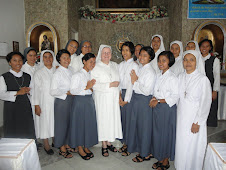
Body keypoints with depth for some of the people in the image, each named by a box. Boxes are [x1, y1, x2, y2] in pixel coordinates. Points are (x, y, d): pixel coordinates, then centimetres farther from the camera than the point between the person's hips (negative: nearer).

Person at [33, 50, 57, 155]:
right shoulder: (39, 73, -3)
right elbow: (36, 89, -5)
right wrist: (36, 105, -8)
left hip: (56, 101, 3)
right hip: (44, 102, -3)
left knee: (55, 120, 10)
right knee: (45, 121, 4)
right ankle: (46, 145, 20)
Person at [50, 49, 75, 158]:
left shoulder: (71, 69, 7)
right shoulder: (57, 73, -14)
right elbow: (53, 91, -18)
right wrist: (67, 92, -19)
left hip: (71, 100, 7)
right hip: (62, 101, -7)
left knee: (69, 123, 15)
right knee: (62, 124, 5)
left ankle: (66, 145, 33)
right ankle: (62, 149, 21)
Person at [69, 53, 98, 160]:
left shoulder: (91, 74, 10)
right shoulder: (77, 75, -11)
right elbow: (72, 90, -18)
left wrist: (92, 88, 2)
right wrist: (86, 88, -23)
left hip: (90, 101, 7)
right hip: (80, 101, -6)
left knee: (89, 123, 11)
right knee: (80, 124, 3)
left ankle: (86, 147, 27)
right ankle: (80, 148, 21)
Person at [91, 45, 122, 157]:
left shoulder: (114, 65, 12)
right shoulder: (96, 67, -6)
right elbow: (94, 85, -15)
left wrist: (119, 95, 6)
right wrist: (109, 85, -18)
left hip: (113, 98, 5)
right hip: (102, 98, -5)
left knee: (113, 119, 8)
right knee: (103, 120, 1)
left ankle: (109, 143, 25)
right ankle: (104, 146, 16)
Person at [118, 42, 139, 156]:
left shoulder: (134, 65, -7)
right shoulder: (121, 65, 13)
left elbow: (131, 84, -11)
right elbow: (118, 81, 10)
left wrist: (126, 99, -11)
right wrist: (119, 95, -1)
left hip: (130, 93, -5)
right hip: (121, 93, 6)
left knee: (128, 118, -1)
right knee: (122, 117, 8)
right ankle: (124, 143, 22)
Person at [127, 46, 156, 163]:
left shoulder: (150, 72, -15)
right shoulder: (140, 69, 10)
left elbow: (146, 91, -22)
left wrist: (135, 82, -13)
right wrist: (134, 81, -9)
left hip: (144, 101, -8)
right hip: (136, 99, 8)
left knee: (144, 126, 5)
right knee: (136, 124, 17)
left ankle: (145, 154, 23)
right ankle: (140, 148, 35)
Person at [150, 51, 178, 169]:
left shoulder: (172, 78, -14)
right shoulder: (158, 75, 9)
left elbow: (175, 97, -16)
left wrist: (158, 101, -16)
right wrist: (153, 98, -2)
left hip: (168, 109, -7)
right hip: (157, 108, 7)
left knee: (166, 134, 5)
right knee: (157, 133, 13)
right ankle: (160, 159, 30)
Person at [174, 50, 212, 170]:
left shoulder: (203, 79, -11)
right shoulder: (180, 77, 5)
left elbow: (205, 103, -11)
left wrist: (197, 123, -11)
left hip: (194, 119, -4)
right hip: (181, 118, 4)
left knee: (192, 147, 6)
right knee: (181, 145, 13)